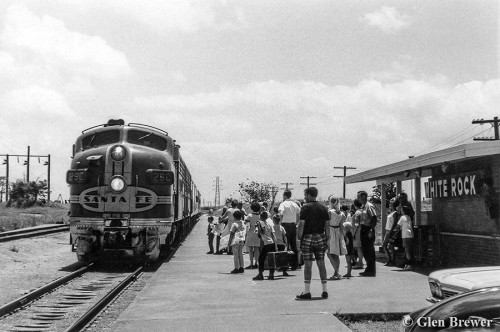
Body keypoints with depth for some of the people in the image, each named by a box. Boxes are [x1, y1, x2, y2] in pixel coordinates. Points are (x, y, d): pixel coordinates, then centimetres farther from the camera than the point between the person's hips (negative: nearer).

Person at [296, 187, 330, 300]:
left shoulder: (305, 208, -7)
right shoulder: (323, 208, 8)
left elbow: (301, 225, -11)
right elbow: (327, 225, 7)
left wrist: (298, 239, -6)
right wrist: (327, 239, 12)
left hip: (307, 237, -4)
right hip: (320, 237, 5)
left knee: (308, 264, -3)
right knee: (321, 263, 7)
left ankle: (307, 291, -2)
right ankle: (324, 291, 8)